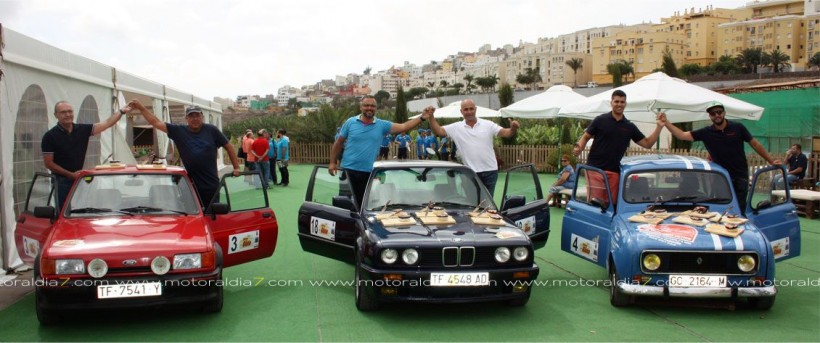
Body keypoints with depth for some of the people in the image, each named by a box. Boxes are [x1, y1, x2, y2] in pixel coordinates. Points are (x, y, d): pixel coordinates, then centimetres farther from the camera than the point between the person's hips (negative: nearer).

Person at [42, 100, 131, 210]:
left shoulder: (83, 129, 3)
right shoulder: (50, 136, -8)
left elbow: (107, 123, 0)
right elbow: (48, 163, -9)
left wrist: (121, 111, -10)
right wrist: (70, 174, -15)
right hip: (62, 180, -4)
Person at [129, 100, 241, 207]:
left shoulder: (211, 130, -1)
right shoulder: (179, 131, 2)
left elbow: (228, 146, 4)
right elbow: (156, 123, 3)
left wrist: (236, 168, -1)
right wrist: (141, 108, -2)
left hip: (211, 184, -1)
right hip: (191, 185, 1)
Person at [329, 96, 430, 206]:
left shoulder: (382, 125, 1)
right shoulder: (350, 122, 0)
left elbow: (404, 127, -5)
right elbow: (339, 143, 5)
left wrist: (422, 117, -18)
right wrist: (333, 162, 1)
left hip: (368, 172, 1)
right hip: (349, 170, -1)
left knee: (362, 202, 9)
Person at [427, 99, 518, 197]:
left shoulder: (488, 124, 0)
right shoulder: (456, 127, 1)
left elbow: (505, 133, -7)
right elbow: (438, 131, -4)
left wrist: (513, 129, -29)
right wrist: (431, 116, -18)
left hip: (490, 171, 0)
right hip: (471, 173, 0)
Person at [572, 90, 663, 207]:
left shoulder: (630, 127, 12)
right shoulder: (600, 120, 1)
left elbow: (648, 143, 15)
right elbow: (585, 137, 5)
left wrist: (659, 127, 4)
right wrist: (579, 148, -15)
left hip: (614, 171, 4)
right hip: (595, 168, -4)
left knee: (611, 203, 4)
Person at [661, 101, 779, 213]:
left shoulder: (737, 128, -3)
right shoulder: (706, 132, -1)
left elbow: (755, 144, 4)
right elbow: (682, 135, -6)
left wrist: (771, 161, 3)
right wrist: (666, 123, -18)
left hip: (741, 176, -1)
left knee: (740, 210, 4)